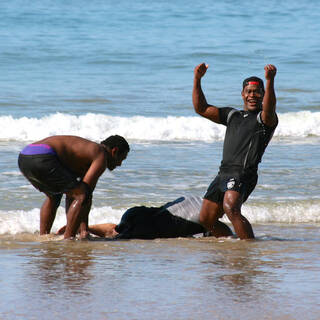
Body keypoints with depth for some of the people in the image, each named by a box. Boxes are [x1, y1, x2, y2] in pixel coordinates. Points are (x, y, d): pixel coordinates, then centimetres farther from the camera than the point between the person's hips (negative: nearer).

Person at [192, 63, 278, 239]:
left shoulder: (264, 119, 1)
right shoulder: (233, 115, 22)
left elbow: (269, 109, -24)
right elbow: (201, 109, 19)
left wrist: (270, 81, -40)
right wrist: (197, 79, 7)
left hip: (243, 174, -7)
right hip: (223, 173, 7)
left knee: (231, 209, -32)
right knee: (205, 221, 9)